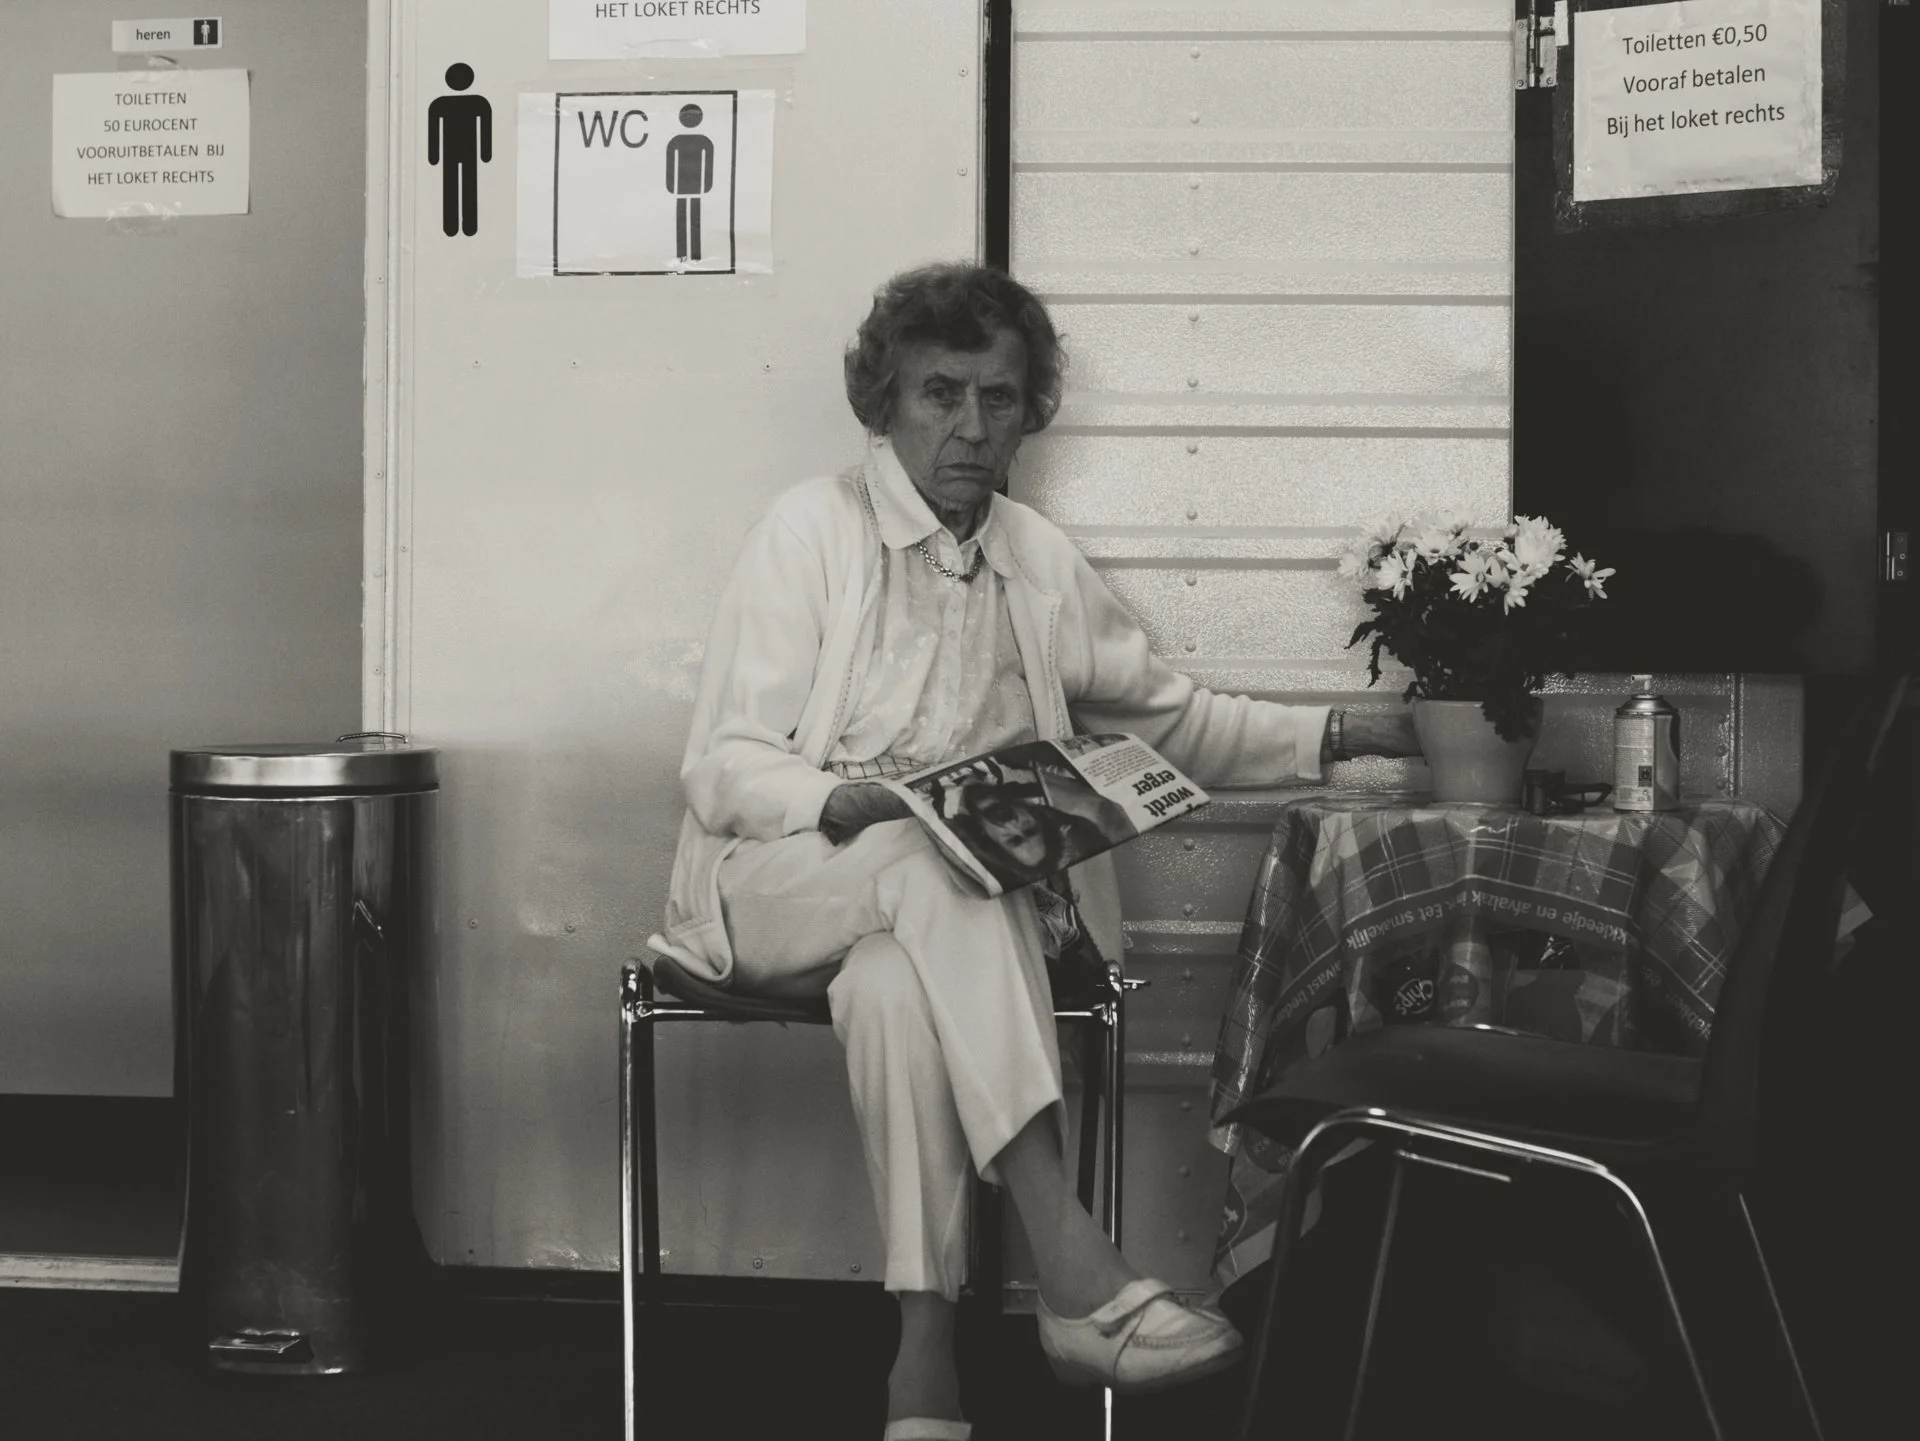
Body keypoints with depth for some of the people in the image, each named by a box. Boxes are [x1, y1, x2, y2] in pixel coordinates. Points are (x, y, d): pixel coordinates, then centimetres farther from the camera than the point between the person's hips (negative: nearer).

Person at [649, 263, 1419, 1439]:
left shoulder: (1043, 562, 11)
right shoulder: (814, 528, -3)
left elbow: (1172, 716, 23)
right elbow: (723, 768, -8)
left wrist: (1338, 734, 10)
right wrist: (849, 803, -27)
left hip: (937, 907, 3)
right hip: (775, 880, -3)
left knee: (897, 985, -35)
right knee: (938, 867, -36)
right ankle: (1071, 1268, -44)